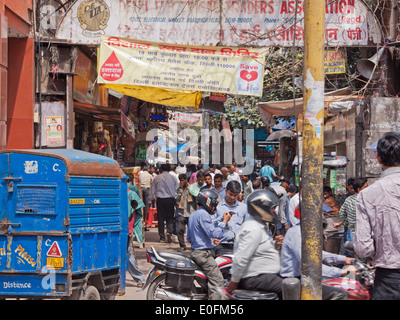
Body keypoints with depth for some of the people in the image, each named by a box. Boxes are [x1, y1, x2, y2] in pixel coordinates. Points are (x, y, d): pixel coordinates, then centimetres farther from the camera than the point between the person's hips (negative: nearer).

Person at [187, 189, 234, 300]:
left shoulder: (193, 215, 17)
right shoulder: (203, 214, -15)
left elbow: (188, 238, 23)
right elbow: (214, 233, -23)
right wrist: (224, 221, -12)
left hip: (195, 252, 11)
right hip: (203, 253, -11)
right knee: (217, 281, -16)